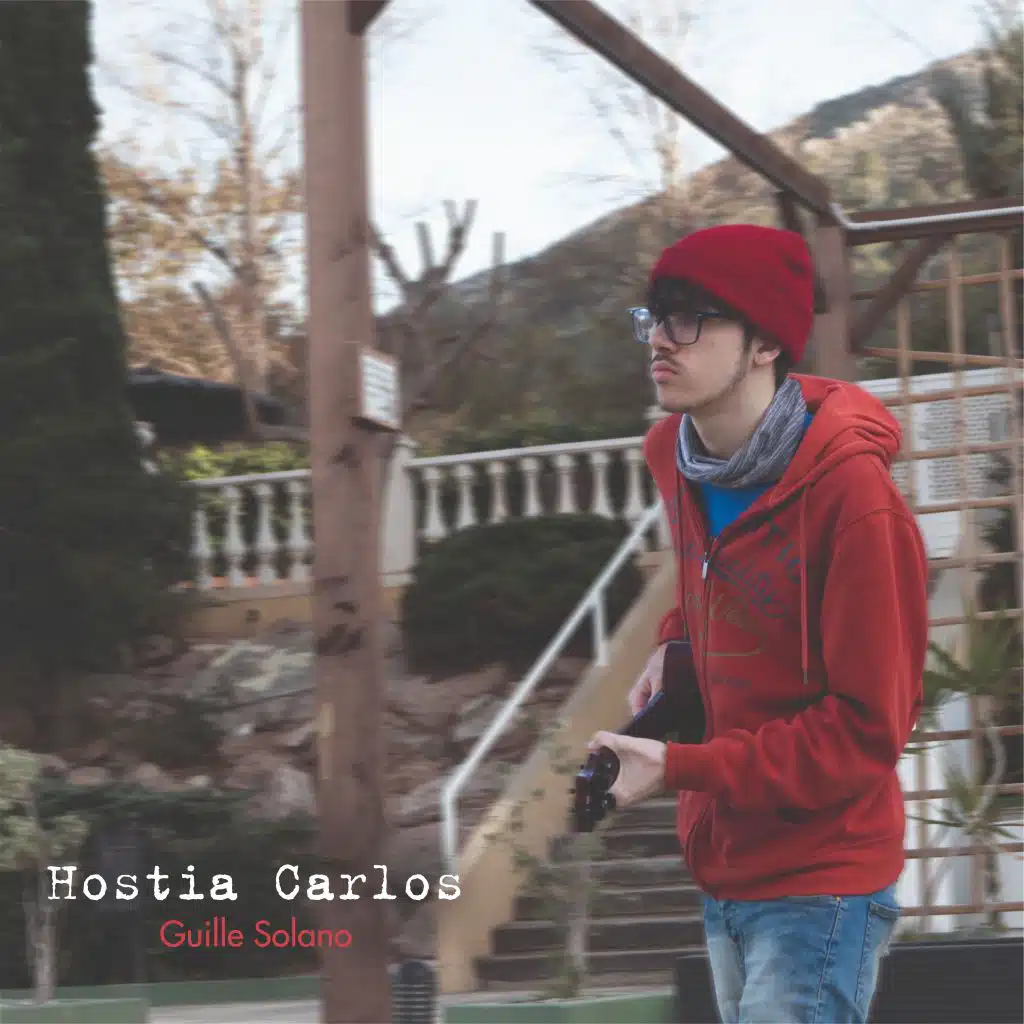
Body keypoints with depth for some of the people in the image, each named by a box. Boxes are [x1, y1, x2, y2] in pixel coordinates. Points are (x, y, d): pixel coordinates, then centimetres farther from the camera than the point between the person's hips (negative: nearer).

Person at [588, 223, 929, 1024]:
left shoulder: (852, 492, -21)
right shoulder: (674, 457, 1)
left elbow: (867, 729, -20)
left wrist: (680, 770, -22)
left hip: (820, 887, -8)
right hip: (725, 868, 8)